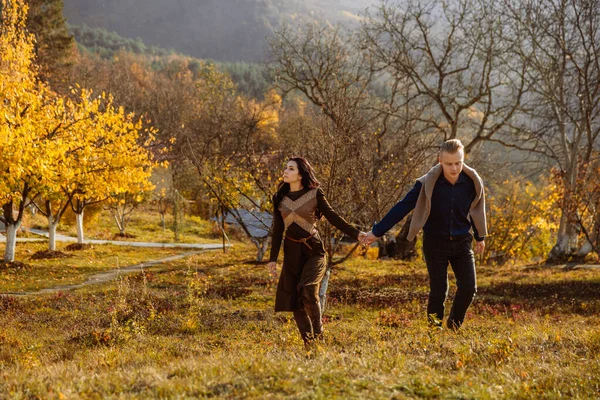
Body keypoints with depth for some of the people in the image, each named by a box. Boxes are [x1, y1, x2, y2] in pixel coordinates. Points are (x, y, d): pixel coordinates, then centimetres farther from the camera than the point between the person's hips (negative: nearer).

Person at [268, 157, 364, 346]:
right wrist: (273, 258, 8)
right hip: (292, 252, 4)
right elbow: (278, 230, 10)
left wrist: (356, 234, -11)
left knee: (308, 291, -22)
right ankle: (308, 342, 13)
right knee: (293, 299, -1)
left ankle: (319, 334, -2)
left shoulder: (315, 194, -4)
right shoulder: (280, 198, 6)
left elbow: (333, 218, -3)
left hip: (313, 250, -4)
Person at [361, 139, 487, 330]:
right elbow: (402, 208, -11)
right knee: (438, 292, -1)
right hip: (436, 243, -2)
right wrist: (377, 232, -11)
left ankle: (454, 326, 21)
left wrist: (480, 236, 23)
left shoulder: (472, 182, -8)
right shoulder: (428, 183, -15)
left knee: (468, 288, -4)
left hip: (462, 242, 2)